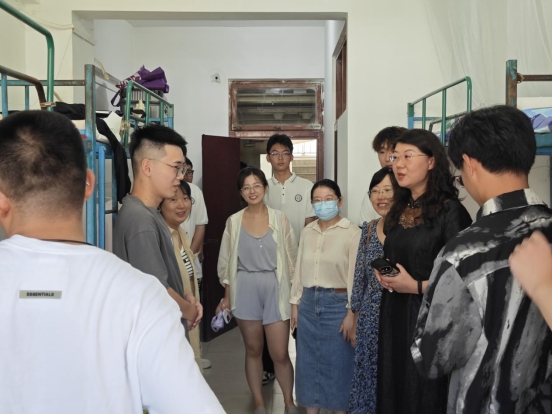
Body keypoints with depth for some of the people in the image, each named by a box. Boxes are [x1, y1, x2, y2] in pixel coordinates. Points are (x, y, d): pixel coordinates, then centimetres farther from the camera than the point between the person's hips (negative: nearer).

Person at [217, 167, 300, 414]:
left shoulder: (279, 219, -2)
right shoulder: (233, 222, 1)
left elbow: (292, 258, 2)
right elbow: (227, 262, 6)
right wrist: (227, 296, 5)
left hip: (275, 289, -1)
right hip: (245, 290, 1)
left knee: (280, 354, 0)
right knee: (253, 350, 12)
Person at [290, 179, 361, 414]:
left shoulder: (352, 233, -10)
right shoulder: (307, 232, 8)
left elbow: (355, 275, -11)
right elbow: (299, 269, 11)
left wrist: (352, 312, -12)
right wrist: (295, 303, 10)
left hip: (337, 302, -5)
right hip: (309, 301, 5)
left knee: (337, 361, 6)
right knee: (309, 360, 13)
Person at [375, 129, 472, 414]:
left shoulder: (450, 211, -13)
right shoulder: (398, 211, 10)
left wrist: (416, 286, -17)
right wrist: (383, 275, 4)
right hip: (394, 314, 7)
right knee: (394, 390, 16)